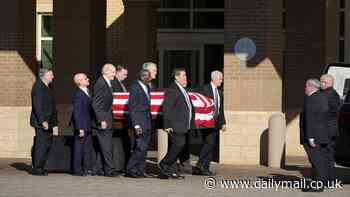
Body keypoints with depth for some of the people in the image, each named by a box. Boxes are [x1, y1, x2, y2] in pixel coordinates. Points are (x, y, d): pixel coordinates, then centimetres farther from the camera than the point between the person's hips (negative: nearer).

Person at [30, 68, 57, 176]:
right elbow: (37, 106, -19)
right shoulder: (38, 86, -12)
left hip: (47, 122, 10)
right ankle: (37, 168, -2)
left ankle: (40, 167, 16)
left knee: (47, 144, 10)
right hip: (41, 122, -10)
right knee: (41, 144, -7)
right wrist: (43, 121, -22)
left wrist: (54, 122, 17)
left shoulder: (46, 87, 18)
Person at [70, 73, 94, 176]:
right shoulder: (78, 94, -19)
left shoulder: (87, 91, 10)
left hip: (88, 126, 9)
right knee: (79, 148, 0)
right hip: (81, 126, -9)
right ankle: (77, 170, 6)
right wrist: (80, 128, -23)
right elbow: (77, 113, -21)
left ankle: (87, 168, 22)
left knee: (88, 148, 14)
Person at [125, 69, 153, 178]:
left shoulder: (147, 87, 14)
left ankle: (140, 171, 13)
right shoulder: (135, 88, -12)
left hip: (147, 122, 8)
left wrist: (150, 122, 14)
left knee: (144, 148, 9)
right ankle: (130, 170, -3)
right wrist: (136, 125, -19)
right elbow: (132, 108, -14)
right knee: (140, 148, -11)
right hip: (140, 121, -8)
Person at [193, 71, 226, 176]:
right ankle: (199, 165, -12)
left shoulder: (220, 93, 18)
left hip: (216, 123, 7)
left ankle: (205, 168, 8)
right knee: (209, 143, -17)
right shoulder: (205, 89, -5)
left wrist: (223, 122, 13)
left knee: (211, 145, 5)